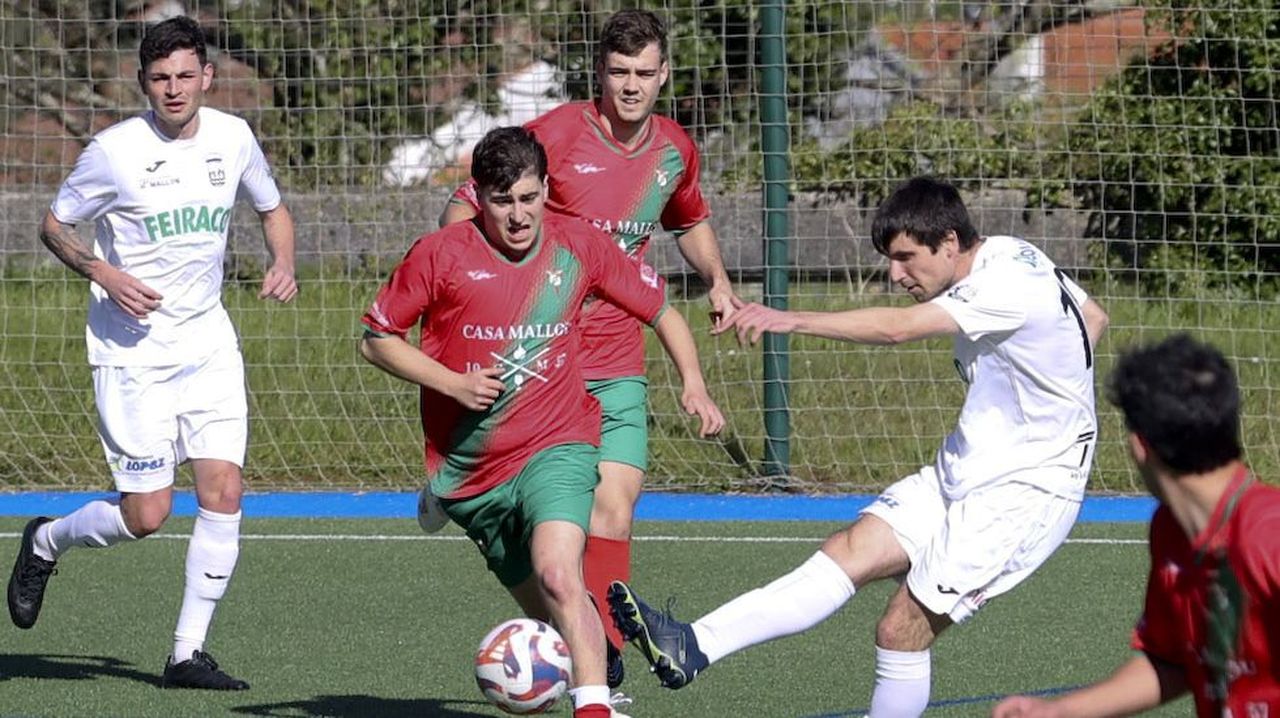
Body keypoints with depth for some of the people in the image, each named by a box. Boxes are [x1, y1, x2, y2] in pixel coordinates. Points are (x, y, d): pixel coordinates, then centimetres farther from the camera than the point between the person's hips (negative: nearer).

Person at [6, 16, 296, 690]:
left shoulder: (232, 137, 2)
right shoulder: (115, 150, -11)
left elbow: (272, 210, 20)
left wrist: (284, 265, -1)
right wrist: (103, 273, -16)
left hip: (208, 343, 4)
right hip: (132, 350, -4)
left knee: (224, 492, -8)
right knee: (146, 515, -7)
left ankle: (188, 654, 2)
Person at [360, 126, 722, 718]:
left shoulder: (578, 247, -1)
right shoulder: (441, 255, -6)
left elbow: (661, 311, 11)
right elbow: (376, 339, 2)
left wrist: (693, 385, -3)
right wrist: (451, 383, -11)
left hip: (555, 450, -2)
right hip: (469, 471, 2)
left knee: (557, 574, -28)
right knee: (546, 614, 7)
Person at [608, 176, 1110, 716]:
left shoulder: (1010, 286, -23)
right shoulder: (1007, 255, 7)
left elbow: (898, 328, -34)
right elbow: (1093, 319, 23)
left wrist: (792, 320, -40)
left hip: (1023, 493, -9)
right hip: (964, 472, 9)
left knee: (901, 632, -13)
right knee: (850, 553, -9)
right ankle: (693, 648, -22)